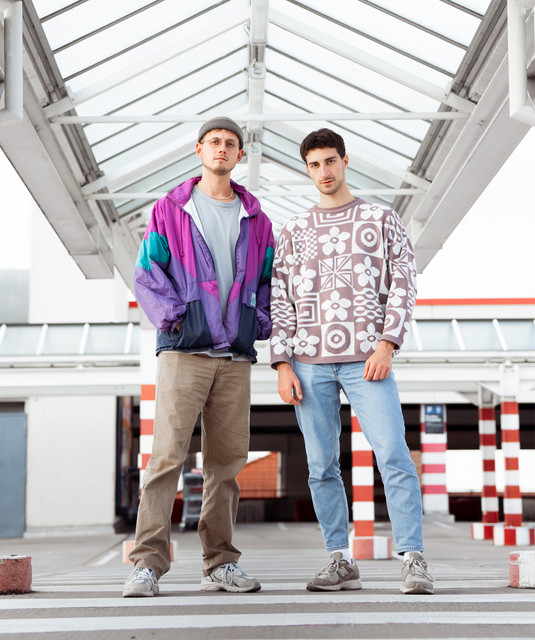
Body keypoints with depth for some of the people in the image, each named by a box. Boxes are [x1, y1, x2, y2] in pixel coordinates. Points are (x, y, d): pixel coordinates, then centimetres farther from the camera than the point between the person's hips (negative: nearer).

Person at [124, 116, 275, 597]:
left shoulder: (256, 220, 16)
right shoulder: (169, 212, 8)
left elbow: (270, 281, 20)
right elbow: (147, 275, 4)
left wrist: (261, 322, 5)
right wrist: (173, 317, -8)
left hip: (236, 357, 3)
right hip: (184, 353, -3)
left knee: (227, 461, 5)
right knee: (168, 454, -11)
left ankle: (221, 564, 12)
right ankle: (148, 562, -9)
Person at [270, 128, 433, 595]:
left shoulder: (381, 219, 10)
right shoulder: (294, 231, 15)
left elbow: (403, 285, 3)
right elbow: (281, 302, 11)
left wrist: (386, 345, -11)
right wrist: (283, 365, 1)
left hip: (366, 359, -2)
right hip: (310, 362, 3)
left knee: (393, 455, -12)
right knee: (322, 466, 3)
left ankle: (413, 560, -6)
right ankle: (341, 561, 12)